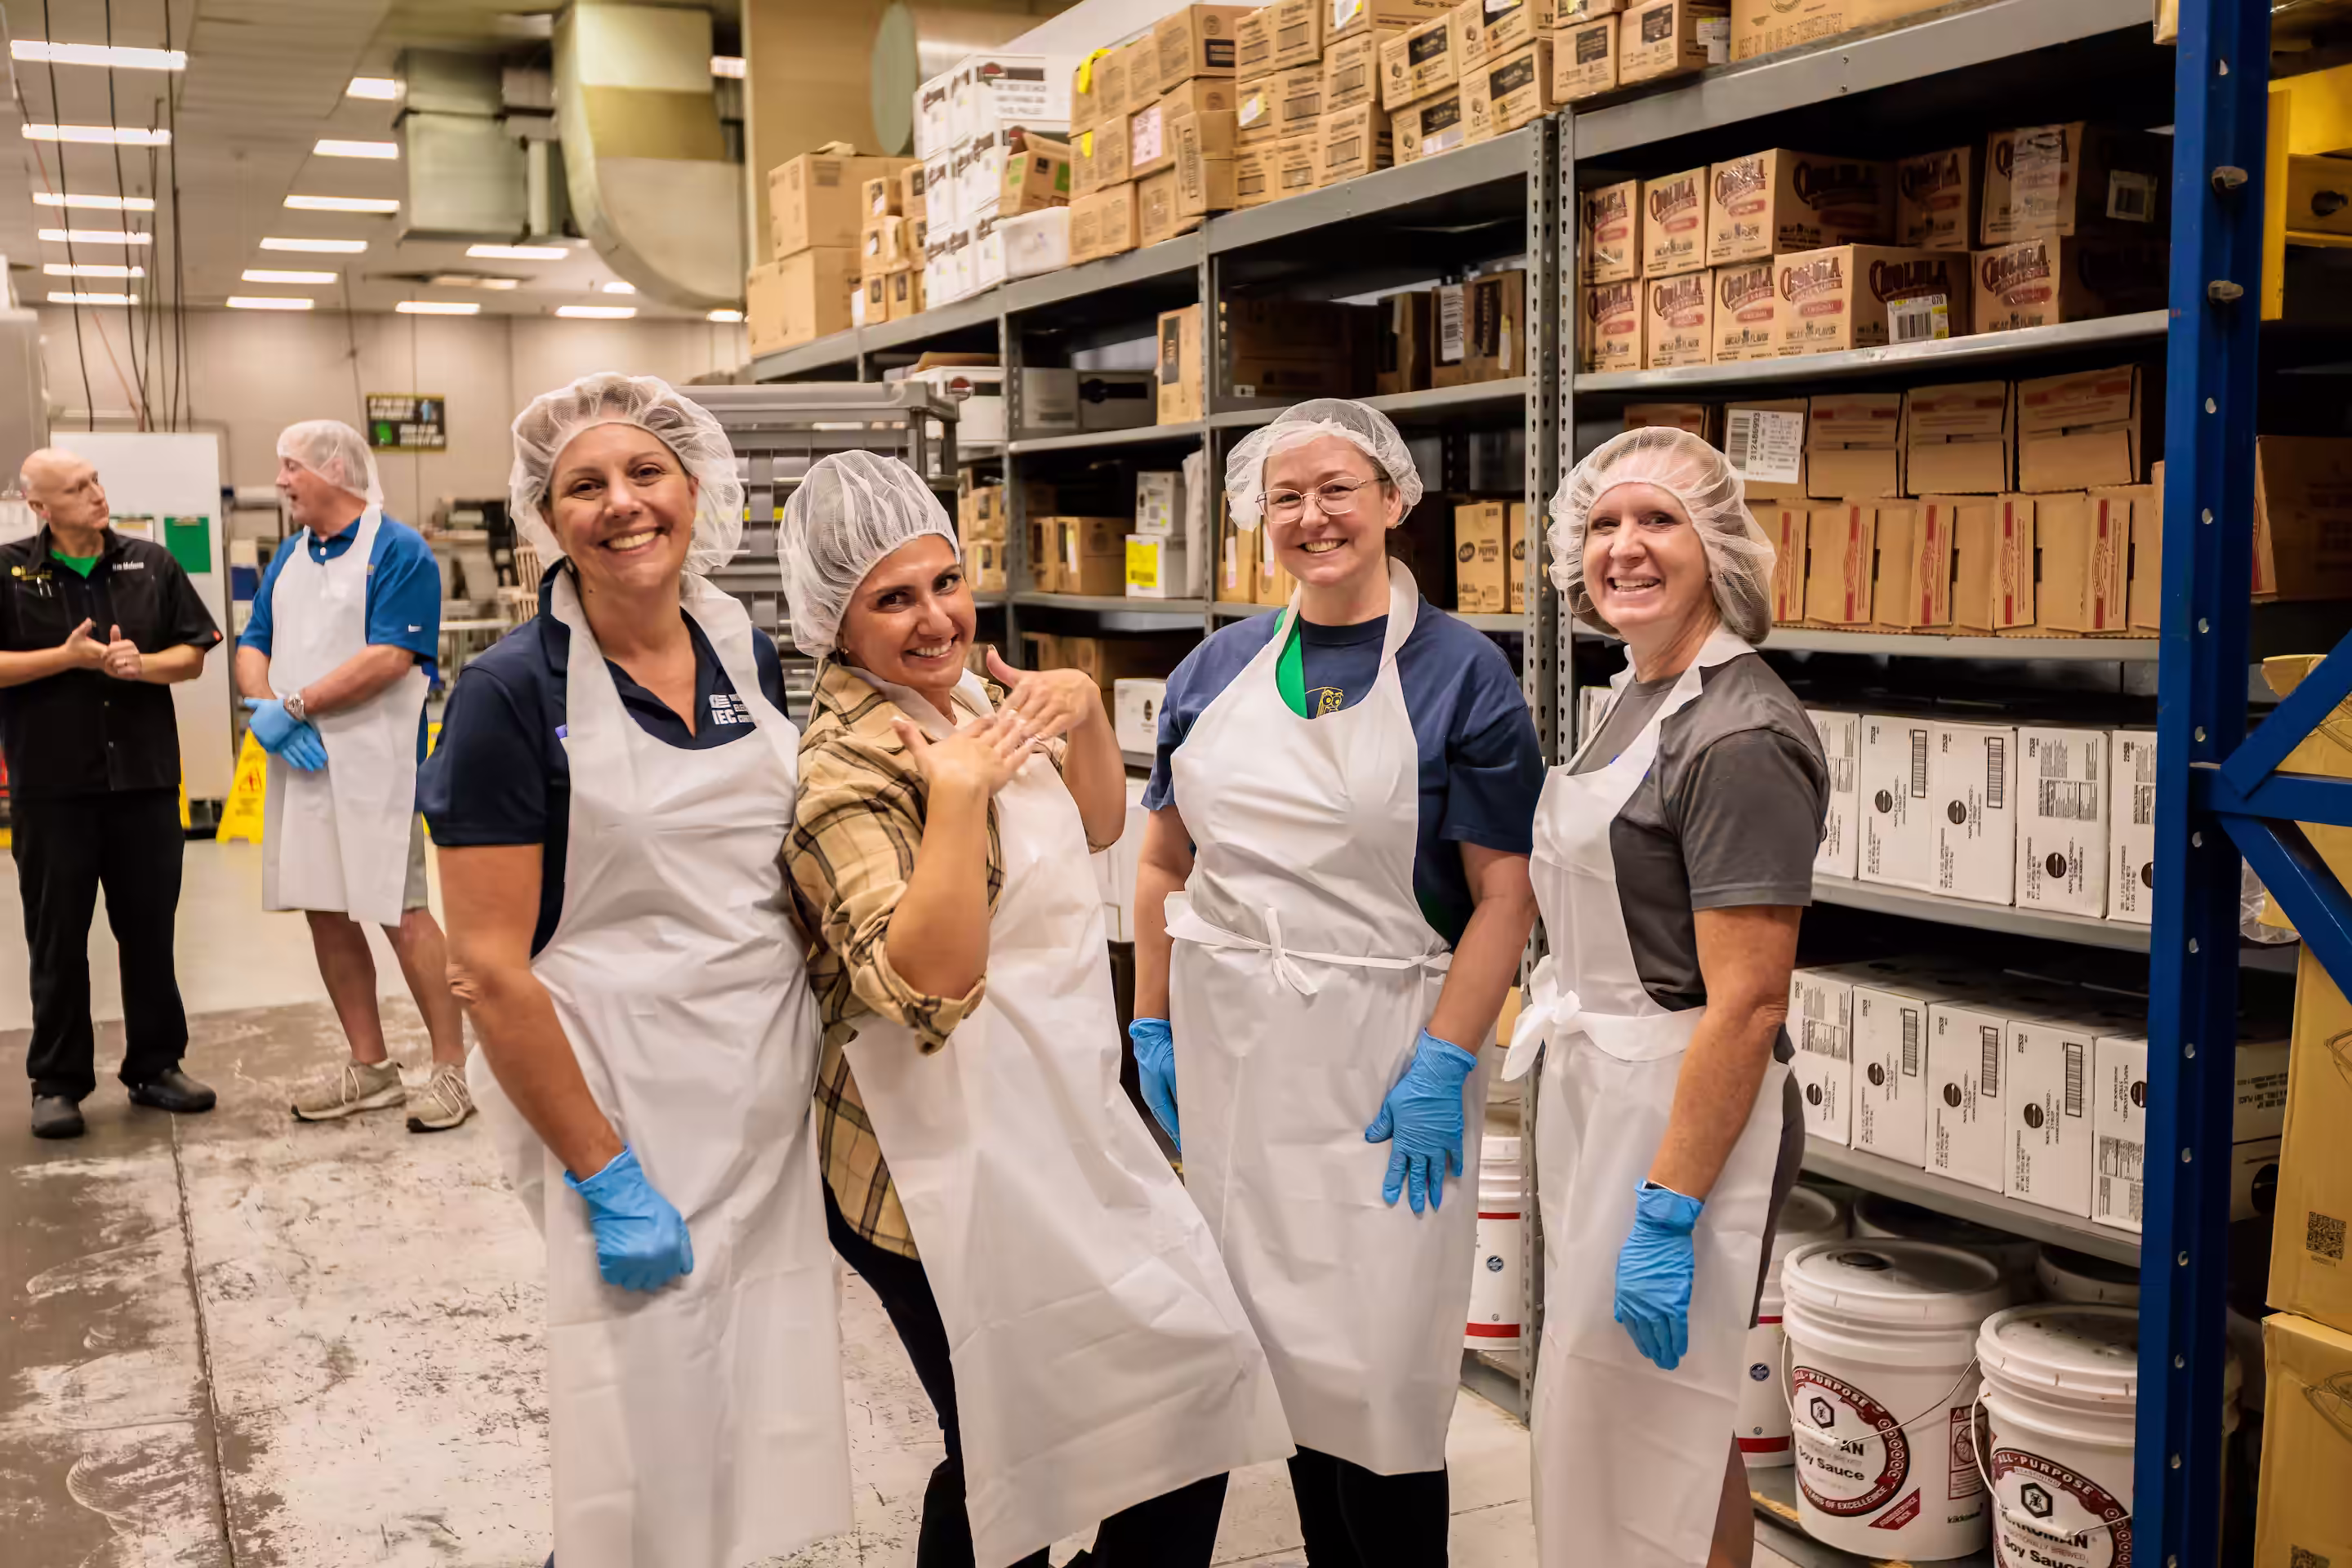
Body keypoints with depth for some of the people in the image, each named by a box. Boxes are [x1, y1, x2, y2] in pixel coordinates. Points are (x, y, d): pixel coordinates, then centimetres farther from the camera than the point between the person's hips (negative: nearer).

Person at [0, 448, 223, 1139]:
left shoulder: (151, 565, 7)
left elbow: (193, 655, 8)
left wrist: (141, 663, -11)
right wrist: (66, 657, -14)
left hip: (145, 778, 2)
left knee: (150, 932, 9)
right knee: (58, 940, 5)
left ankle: (154, 1066, 21)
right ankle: (57, 1083, 15)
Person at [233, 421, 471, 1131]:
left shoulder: (399, 550, -8)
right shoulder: (289, 555, 16)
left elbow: (389, 658, -18)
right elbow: (253, 647, 14)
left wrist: (295, 705, -16)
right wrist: (263, 708, -7)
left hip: (373, 761, -7)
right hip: (299, 760, 8)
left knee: (400, 912, -8)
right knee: (325, 913, 10)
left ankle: (453, 1068, 2)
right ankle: (370, 1067, 21)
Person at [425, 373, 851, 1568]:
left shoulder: (746, 651, 4)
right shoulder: (512, 693, -12)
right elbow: (487, 967, -15)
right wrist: (603, 1175, -16)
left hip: (768, 1097, 5)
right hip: (622, 1103, -5)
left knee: (760, 1397, 16)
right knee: (650, 1428, 5)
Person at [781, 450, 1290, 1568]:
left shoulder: (972, 697, 6)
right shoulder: (849, 769, -19)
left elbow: (1097, 826, 17)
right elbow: (925, 984, -29)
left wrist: (1083, 716, 0)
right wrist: (959, 789, -33)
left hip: (1056, 1122, 9)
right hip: (953, 1166, -8)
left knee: (1189, 1374, 11)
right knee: (1010, 1463, 4)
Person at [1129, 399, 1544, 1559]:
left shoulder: (1461, 673, -5)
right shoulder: (1218, 669, 8)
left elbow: (1505, 891, -9)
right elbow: (1165, 863, 14)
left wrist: (1443, 1064, -15)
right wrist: (1153, 1025, 8)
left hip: (1378, 1058, -4)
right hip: (1230, 1051, 5)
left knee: (1377, 1364, 0)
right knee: (1276, 1340, 13)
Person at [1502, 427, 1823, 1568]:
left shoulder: (1739, 737, -20)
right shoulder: (1639, 696, 10)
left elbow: (1747, 1002, -23)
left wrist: (1668, 1213, -24)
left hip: (1686, 1118, -9)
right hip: (1600, 1091, 9)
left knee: (1651, 1438, 4)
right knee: (1599, 1416, 21)